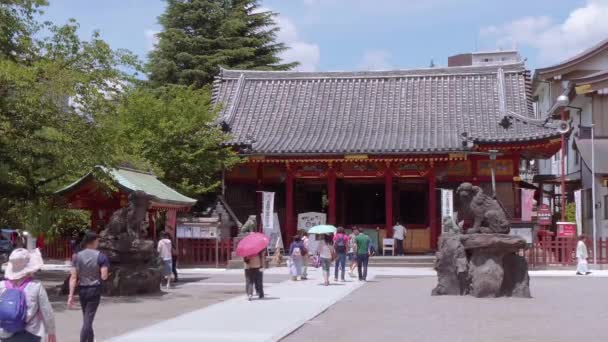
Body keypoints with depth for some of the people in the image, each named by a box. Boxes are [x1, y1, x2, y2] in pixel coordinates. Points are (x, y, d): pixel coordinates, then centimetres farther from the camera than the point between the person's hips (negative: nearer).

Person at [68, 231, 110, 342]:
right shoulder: (100, 256, -10)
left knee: (87, 318, 19)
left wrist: (71, 295, -7)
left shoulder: (77, 256, 0)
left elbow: (73, 277, -6)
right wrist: (107, 275, 8)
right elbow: (104, 276, -16)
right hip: (94, 289, -4)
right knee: (88, 320, -5)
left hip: (82, 290, 4)